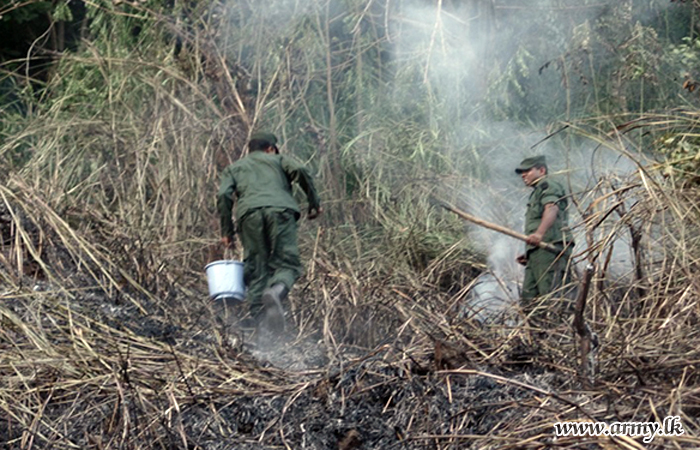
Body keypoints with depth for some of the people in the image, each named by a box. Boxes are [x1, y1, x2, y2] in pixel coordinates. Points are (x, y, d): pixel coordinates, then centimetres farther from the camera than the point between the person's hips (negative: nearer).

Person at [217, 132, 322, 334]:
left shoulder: (233, 168, 33)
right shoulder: (278, 159, 30)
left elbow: (223, 196, 14)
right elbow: (299, 171, 7)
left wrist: (227, 231, 15)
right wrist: (314, 202, 11)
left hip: (249, 213, 2)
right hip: (280, 209, -1)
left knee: (256, 270, 6)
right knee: (287, 262, 0)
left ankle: (260, 322, -9)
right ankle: (276, 292, -33)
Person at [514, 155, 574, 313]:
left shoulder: (549, 185, 3)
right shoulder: (536, 193, 34)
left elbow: (552, 209, -19)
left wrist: (539, 232, -36)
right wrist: (528, 253, 22)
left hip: (550, 249, -10)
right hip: (537, 252, 10)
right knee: (528, 298, 2)